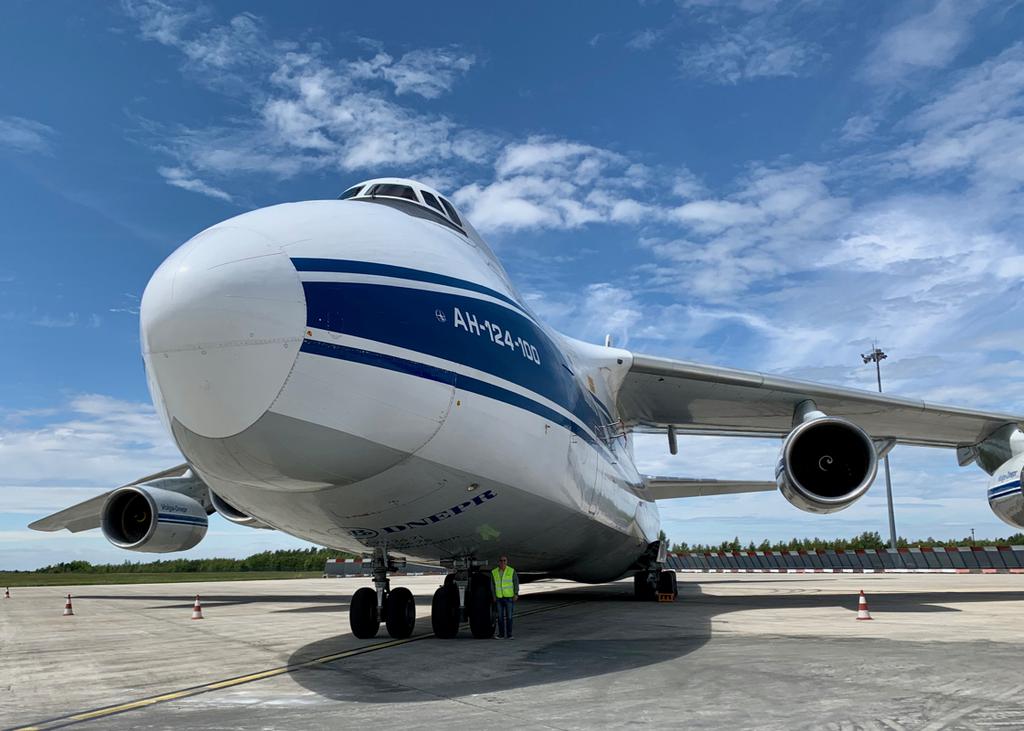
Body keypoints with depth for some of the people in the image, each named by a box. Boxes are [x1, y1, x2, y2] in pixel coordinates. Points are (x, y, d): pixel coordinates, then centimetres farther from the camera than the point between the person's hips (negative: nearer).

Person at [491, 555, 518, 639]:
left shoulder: (512, 571, -6)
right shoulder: (494, 572, 0)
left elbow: (516, 583, -4)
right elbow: (492, 585, 7)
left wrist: (516, 594, -14)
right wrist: (494, 596, 3)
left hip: (509, 597, -2)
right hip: (499, 598, 2)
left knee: (509, 616, -1)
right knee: (500, 616, 2)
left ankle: (509, 634, 5)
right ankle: (501, 634, 8)